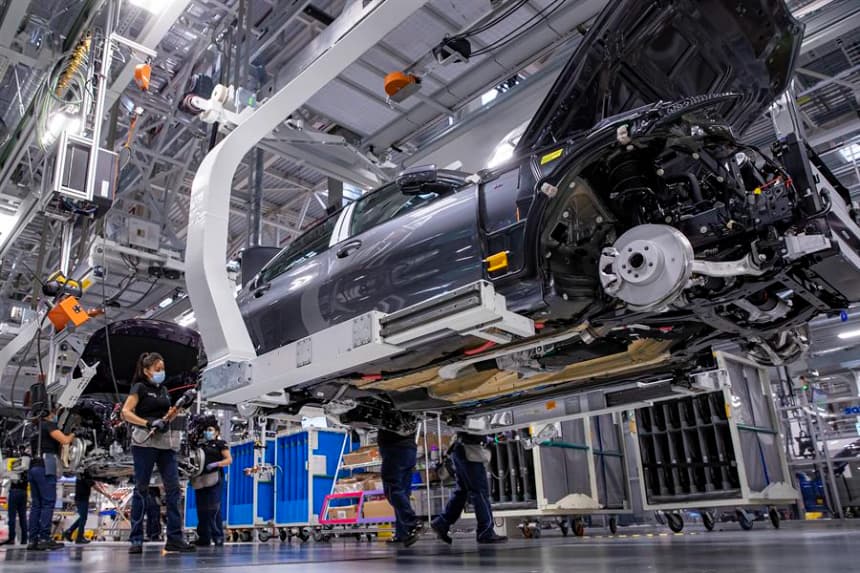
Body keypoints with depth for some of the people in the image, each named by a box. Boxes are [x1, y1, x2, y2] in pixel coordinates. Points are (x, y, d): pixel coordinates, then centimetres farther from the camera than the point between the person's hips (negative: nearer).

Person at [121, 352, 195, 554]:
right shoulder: (140, 387, 1)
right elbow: (126, 412, -10)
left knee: (173, 488, -2)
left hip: (165, 441, 6)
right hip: (144, 441, -6)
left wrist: (175, 412, 4)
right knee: (141, 489, 0)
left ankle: (174, 538, 0)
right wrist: (148, 423, -20)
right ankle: (136, 539, 7)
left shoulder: (164, 390, 19)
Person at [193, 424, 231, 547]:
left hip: (213, 478, -6)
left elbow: (229, 459, -2)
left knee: (214, 509, -10)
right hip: (200, 480, 6)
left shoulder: (220, 444, 7)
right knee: (201, 510, 6)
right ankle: (203, 538, 12)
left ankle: (218, 536, -7)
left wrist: (216, 464, -16)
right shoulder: (201, 445, 23)